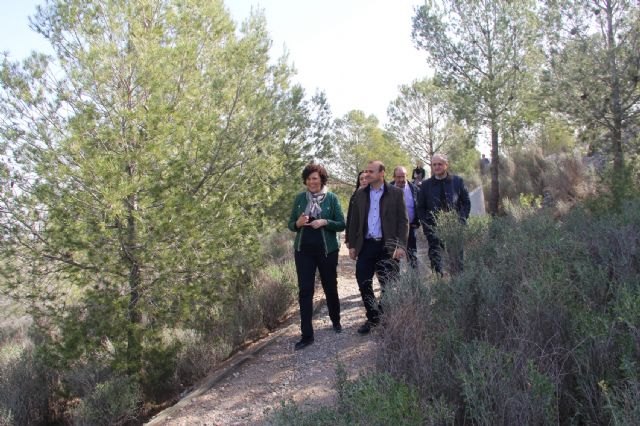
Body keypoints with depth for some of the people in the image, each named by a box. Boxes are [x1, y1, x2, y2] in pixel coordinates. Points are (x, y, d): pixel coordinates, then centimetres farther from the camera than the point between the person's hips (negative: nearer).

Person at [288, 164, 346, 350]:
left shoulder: (331, 198, -4)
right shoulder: (299, 198, 3)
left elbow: (341, 224, -4)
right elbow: (291, 224, 8)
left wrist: (325, 222, -21)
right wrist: (298, 223, -15)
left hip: (327, 250, -1)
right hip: (303, 250, 2)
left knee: (330, 287, 13)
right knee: (304, 291, -2)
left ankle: (336, 321, 38)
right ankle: (307, 335, 4)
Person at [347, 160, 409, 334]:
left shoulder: (395, 193, -2)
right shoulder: (360, 193, 9)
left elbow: (403, 221, -4)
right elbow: (354, 221, 11)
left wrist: (401, 245, -13)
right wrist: (352, 245, 6)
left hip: (387, 245, -3)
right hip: (366, 245, 4)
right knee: (363, 283, 3)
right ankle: (372, 317, 20)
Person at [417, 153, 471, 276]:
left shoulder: (458, 181, 5)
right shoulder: (426, 184, 7)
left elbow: (466, 202, 9)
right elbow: (420, 208, 10)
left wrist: (461, 220, -3)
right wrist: (427, 226, 0)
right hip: (434, 230, 0)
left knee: (457, 260, 4)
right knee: (435, 261, -1)